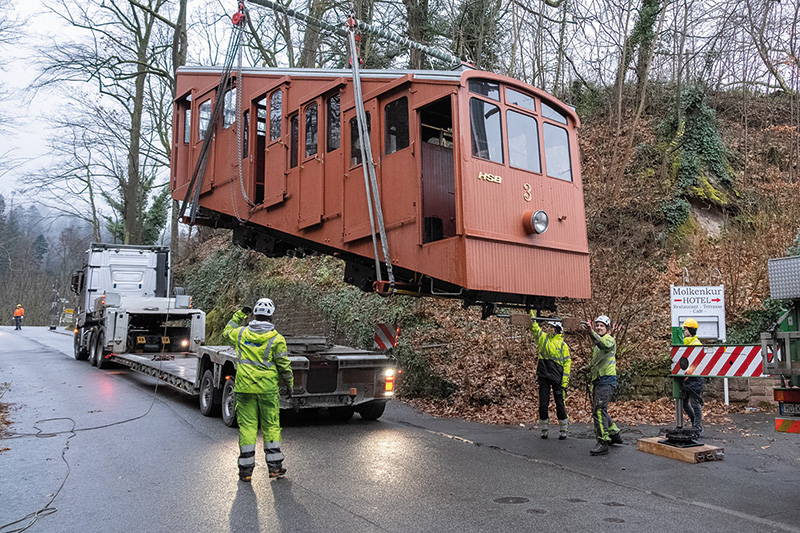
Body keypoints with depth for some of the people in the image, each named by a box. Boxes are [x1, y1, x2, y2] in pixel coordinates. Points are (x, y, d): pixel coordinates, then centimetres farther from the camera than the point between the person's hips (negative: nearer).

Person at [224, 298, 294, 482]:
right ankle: (274, 466, 15)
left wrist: (239, 315, 27)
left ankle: (246, 469, 10)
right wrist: (289, 384, 7)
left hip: (245, 387, 2)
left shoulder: (241, 333, 0)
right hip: (268, 389, -1)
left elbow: (226, 332, 24)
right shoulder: (276, 339, -7)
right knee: (271, 426, 10)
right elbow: (284, 365, -5)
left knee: (247, 426, 7)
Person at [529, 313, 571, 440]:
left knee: (560, 404, 2)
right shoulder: (543, 338, 8)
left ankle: (563, 430, 13)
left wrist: (565, 381, -8)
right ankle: (544, 429, 15)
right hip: (543, 376, 2)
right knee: (543, 404, 4)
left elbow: (567, 363, 0)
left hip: (557, 377, -2)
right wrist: (530, 312, -11)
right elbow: (534, 326, 0)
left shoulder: (563, 345, 2)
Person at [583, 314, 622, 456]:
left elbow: (604, 345, -34)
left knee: (599, 410, -18)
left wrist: (591, 333, -49)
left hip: (607, 380, -10)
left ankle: (603, 442, -18)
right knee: (598, 410, 18)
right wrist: (590, 367, 13)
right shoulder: (596, 343, 21)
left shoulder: (610, 340, -7)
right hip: (598, 380, 10)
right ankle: (614, 434, 34)